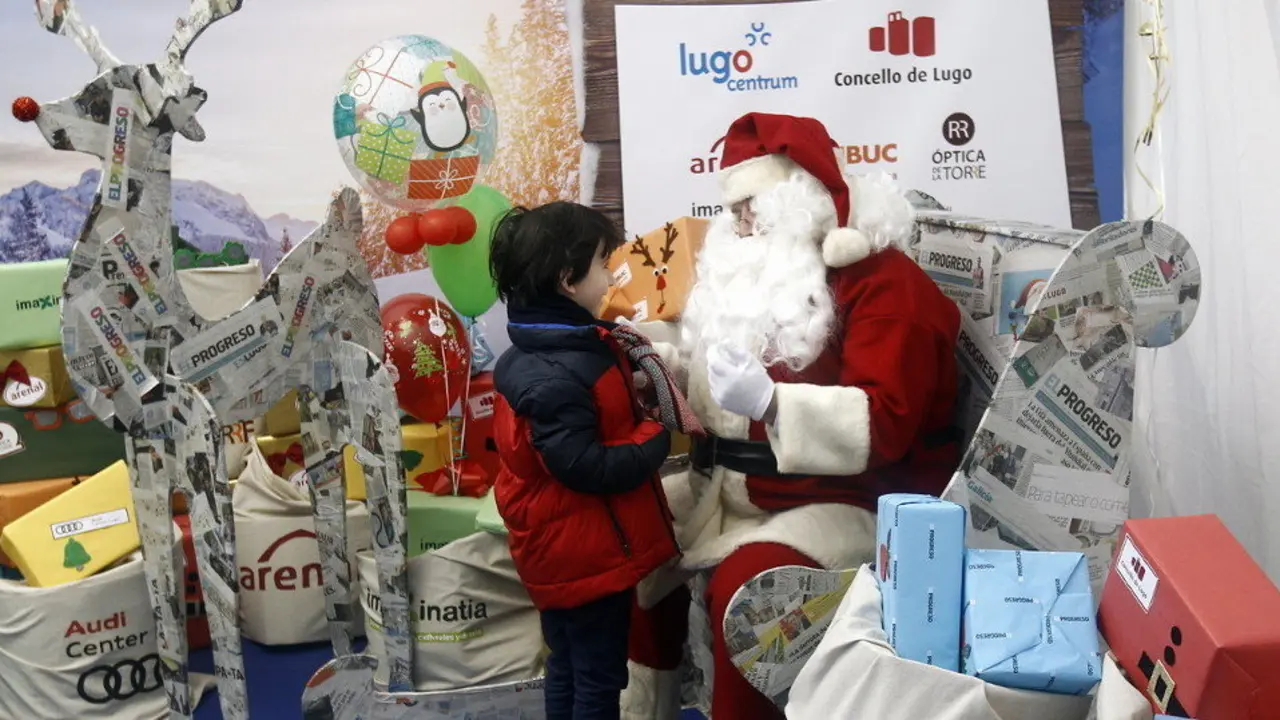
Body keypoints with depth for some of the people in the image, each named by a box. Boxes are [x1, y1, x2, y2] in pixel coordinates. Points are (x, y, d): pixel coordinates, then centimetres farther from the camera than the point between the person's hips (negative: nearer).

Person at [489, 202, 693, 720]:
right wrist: (656, 439, -17)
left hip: (566, 551, 10)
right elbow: (588, 468, -29)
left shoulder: (559, 348, 4)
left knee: (568, 670, 22)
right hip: (586, 554, -10)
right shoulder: (554, 378, -28)